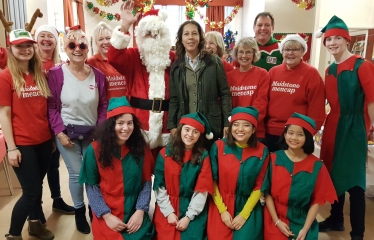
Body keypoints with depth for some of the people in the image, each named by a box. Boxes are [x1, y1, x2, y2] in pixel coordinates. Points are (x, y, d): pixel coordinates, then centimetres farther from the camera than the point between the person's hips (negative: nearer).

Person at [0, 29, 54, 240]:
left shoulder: (40, 75, 7)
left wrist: (53, 136, 10)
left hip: (44, 141, 5)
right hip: (22, 144, -5)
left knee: (38, 186, 17)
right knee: (30, 191, 1)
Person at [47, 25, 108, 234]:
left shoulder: (97, 75, -1)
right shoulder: (56, 74, -9)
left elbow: (104, 106, 3)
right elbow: (52, 107, -6)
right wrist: (59, 132, -12)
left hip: (92, 133, 2)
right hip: (67, 132, -2)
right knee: (76, 174, 6)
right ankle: (80, 212, 29)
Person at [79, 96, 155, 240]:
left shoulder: (141, 149, -3)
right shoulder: (95, 150, -8)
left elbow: (146, 182, -1)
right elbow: (91, 186, -5)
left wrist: (140, 211, -11)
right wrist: (106, 215, -12)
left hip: (135, 213, 2)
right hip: (106, 215, -1)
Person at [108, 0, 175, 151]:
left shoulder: (172, 58, 6)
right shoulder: (133, 56, 2)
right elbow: (114, 58, -19)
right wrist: (125, 25, -27)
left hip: (165, 125, 2)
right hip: (139, 125, -2)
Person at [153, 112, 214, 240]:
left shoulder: (203, 156, -4)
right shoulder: (165, 153, -4)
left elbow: (202, 189, -7)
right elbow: (159, 186, -3)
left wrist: (188, 216, -12)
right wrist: (169, 212, -9)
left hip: (194, 212, 0)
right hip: (167, 210, 0)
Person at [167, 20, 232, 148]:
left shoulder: (214, 62, 0)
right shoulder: (176, 66, 6)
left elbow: (225, 94, -1)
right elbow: (174, 99, 7)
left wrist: (227, 123, -6)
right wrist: (172, 125, 0)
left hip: (211, 125, -1)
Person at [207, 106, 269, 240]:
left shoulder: (262, 152, -5)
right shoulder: (218, 147, -7)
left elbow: (259, 186, -3)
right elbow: (212, 181, -3)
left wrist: (244, 214, -7)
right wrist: (222, 210, -7)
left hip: (249, 209, 1)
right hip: (220, 207, 0)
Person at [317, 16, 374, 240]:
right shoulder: (330, 70, 11)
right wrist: (324, 124, 6)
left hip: (353, 128, -7)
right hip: (332, 126, 7)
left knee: (353, 179, 0)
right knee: (333, 175, 15)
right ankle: (336, 219, 33)